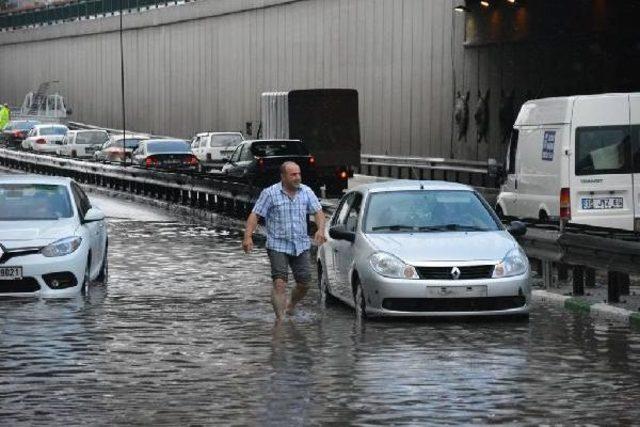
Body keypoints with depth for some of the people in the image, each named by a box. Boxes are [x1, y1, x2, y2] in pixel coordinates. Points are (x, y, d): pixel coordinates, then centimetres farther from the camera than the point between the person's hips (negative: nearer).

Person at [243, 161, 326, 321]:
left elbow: (318, 211, 7)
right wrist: (248, 237, -20)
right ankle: (279, 319, -14)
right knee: (280, 283, -14)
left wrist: (320, 229, -13)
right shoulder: (270, 193, -6)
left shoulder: (306, 192, 6)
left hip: (301, 246, 4)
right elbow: (255, 215, -7)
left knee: (304, 283, 7)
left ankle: (291, 306, 35)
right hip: (278, 246, -4)